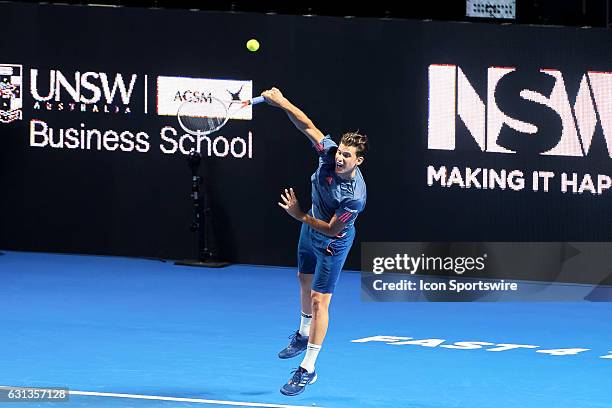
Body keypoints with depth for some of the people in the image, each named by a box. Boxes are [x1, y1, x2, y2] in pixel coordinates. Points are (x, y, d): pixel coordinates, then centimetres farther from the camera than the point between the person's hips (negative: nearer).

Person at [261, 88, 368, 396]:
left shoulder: (355, 196, -37)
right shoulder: (330, 153, -25)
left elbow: (332, 229, -28)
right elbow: (307, 126, -20)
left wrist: (299, 215, -23)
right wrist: (281, 103, -31)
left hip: (332, 243, -7)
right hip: (311, 230, 7)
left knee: (319, 300, -9)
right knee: (305, 281, 27)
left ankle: (307, 369, -2)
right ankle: (304, 335, 54)